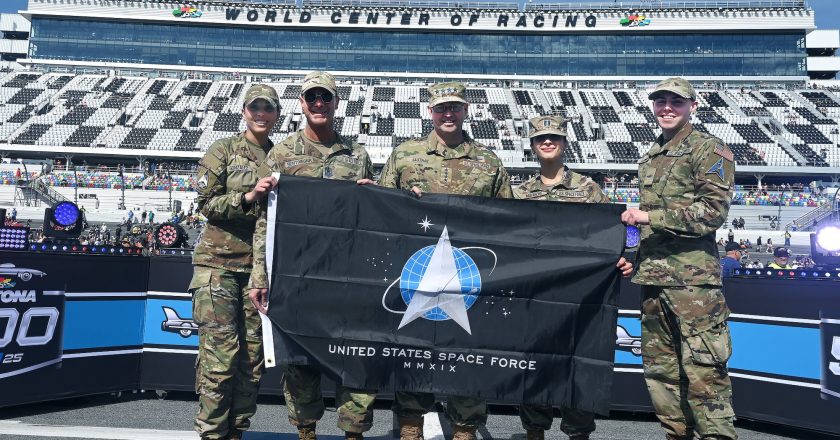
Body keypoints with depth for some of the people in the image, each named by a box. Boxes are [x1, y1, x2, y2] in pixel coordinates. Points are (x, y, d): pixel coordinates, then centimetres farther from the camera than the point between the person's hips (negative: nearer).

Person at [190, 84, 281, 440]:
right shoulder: (224, 150, 3)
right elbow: (206, 202, -4)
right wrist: (248, 197, -16)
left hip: (261, 264, 4)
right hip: (220, 260, -3)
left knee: (253, 352, 5)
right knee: (220, 350, -6)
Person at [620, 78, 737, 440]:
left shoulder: (709, 150, -1)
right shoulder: (650, 157, 20)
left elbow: (714, 210, -13)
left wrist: (650, 216, -16)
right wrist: (633, 257, 19)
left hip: (693, 277, -7)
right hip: (652, 275, 8)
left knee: (703, 369, -8)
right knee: (659, 366, 12)